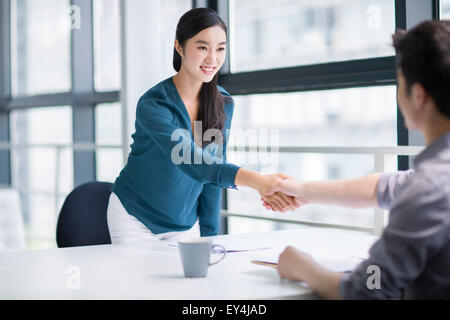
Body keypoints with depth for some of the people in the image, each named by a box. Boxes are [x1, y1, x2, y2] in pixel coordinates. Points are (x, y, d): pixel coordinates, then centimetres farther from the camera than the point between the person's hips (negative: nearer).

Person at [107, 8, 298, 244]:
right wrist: (256, 181, -51)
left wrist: (208, 233, 0)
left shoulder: (223, 104, -3)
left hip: (185, 223, 5)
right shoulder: (153, 104, -23)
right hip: (134, 217, -4)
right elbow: (193, 163, -37)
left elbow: (213, 168, 4)